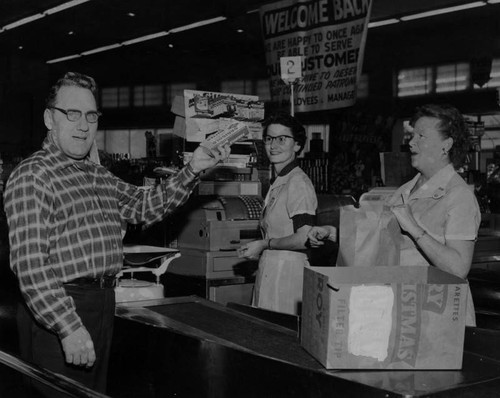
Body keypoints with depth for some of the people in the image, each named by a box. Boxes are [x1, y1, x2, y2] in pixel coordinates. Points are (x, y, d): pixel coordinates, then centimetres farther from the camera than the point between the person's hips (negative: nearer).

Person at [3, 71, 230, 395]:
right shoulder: (32, 177, -13)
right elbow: (30, 264, -20)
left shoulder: (99, 176, 15)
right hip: (58, 311, -8)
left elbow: (147, 206, 15)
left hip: (103, 304, 8)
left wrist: (193, 170, 2)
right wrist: (68, 328, -26)